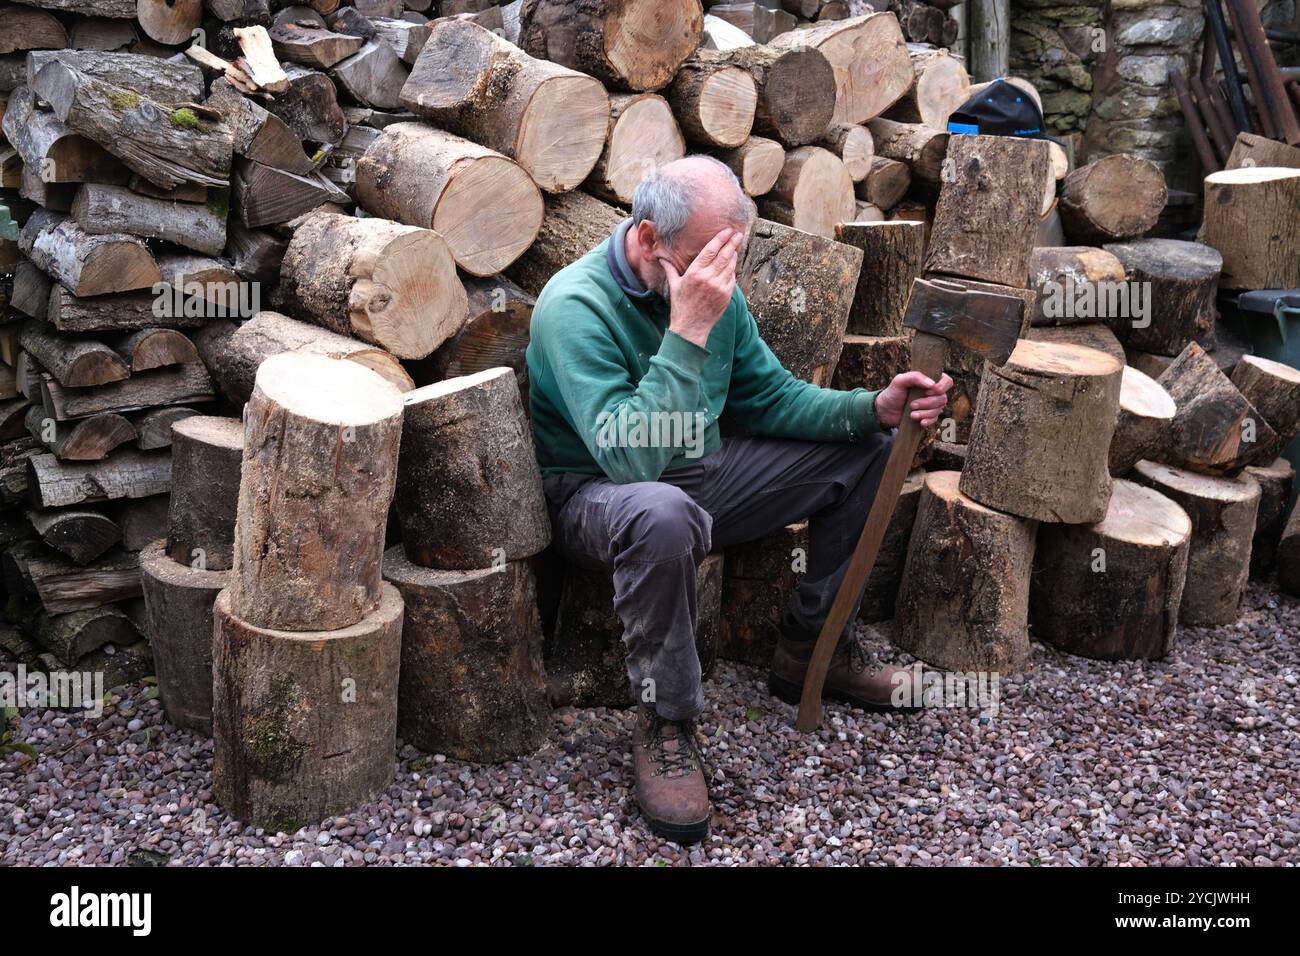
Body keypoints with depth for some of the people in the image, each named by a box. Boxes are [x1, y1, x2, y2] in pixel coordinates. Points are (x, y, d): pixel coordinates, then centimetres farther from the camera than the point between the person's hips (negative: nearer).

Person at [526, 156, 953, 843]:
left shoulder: (714, 290, -2)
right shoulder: (575, 305, -24)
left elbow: (770, 397, 6)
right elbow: (632, 457, -35)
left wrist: (873, 408, -10)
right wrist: (689, 333, -37)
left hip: (701, 476, 8)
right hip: (595, 496, -7)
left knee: (867, 452, 4)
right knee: (662, 513, -44)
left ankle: (809, 649, 14)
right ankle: (664, 723, -21)